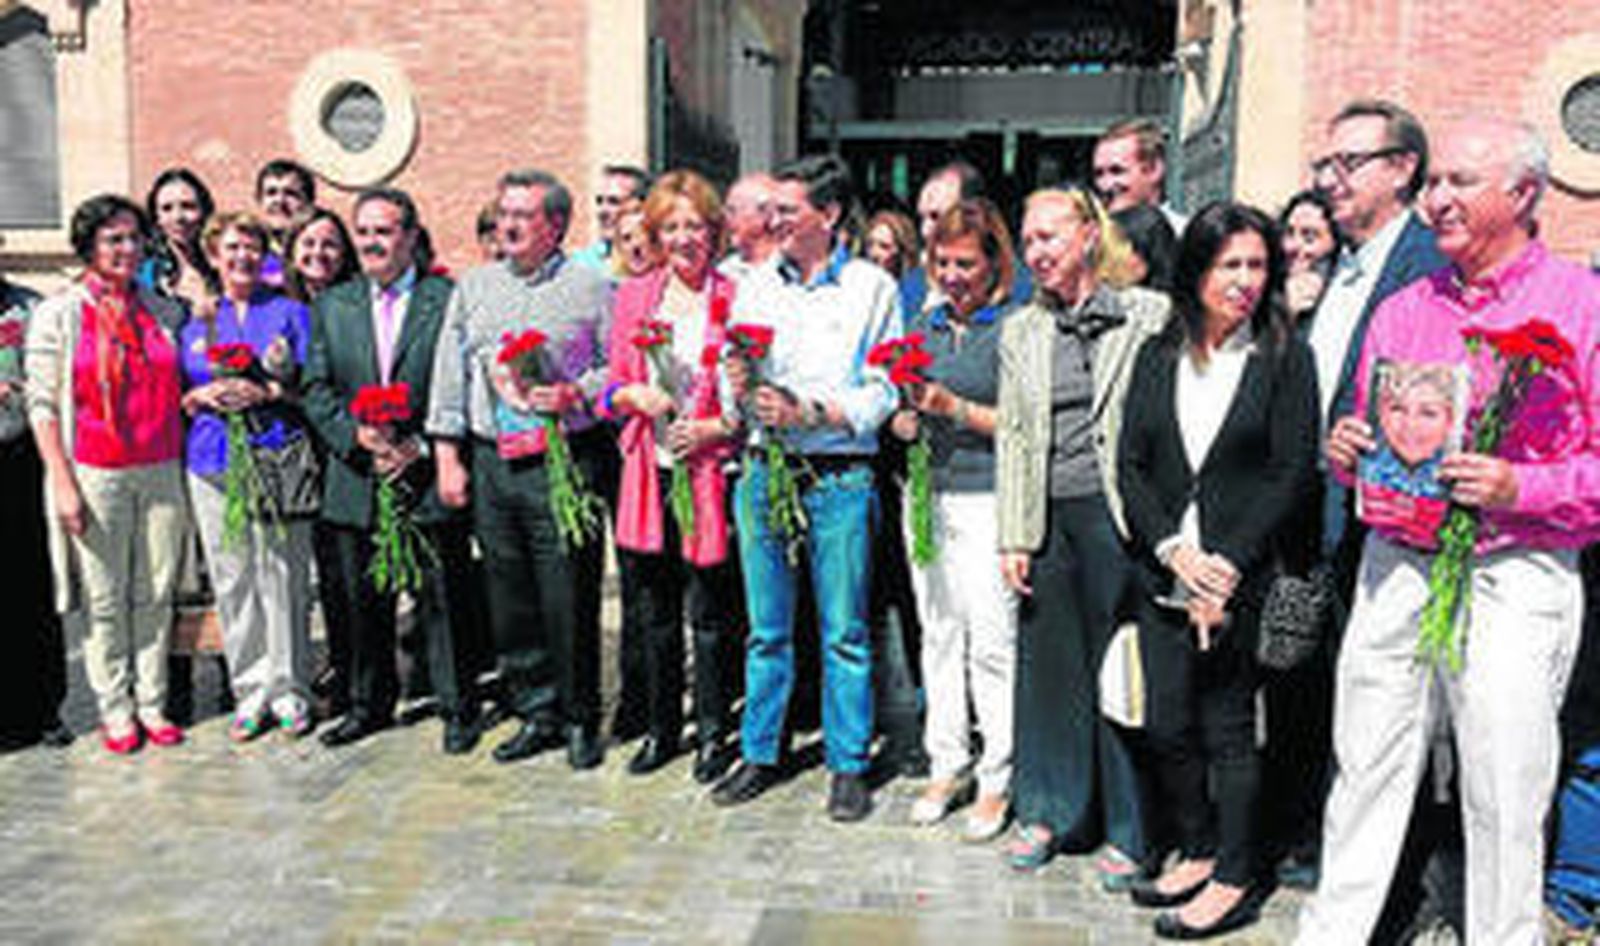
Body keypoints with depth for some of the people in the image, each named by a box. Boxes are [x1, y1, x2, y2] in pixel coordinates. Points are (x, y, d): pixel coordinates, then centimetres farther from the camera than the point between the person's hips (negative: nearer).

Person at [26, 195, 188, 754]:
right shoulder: (57, 314, -1)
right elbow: (42, 404, -4)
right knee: (105, 599, 4)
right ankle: (115, 709, 17)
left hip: (161, 472, 3)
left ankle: (151, 703, 19)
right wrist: (63, 482, -9)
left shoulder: (163, 312, 10)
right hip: (95, 474, -3)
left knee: (156, 593, 8)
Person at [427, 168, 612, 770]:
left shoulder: (590, 288, 3)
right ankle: (535, 713, 21)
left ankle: (579, 719, 13)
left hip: (566, 459, -4)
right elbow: (450, 374, 13)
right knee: (508, 597, 8)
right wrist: (447, 454, 8)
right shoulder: (473, 287, 15)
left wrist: (574, 394, -15)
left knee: (568, 599, -2)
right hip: (492, 461, 4)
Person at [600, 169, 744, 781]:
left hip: (709, 473, -3)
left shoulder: (734, 298, -2)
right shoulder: (633, 296, 10)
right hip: (647, 473, 4)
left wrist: (714, 427, -14)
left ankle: (712, 732, 20)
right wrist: (634, 396, -7)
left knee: (710, 613, 4)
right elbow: (611, 389, 13)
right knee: (653, 614, 12)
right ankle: (660, 728, 28)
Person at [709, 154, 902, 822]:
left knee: (844, 632, 3)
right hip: (763, 469, 4)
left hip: (839, 478, -3)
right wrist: (740, 387, -8)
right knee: (766, 629, 11)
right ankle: (760, 754, 25)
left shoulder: (872, 288, 1)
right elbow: (732, 377, 15)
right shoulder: (757, 286, 13)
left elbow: (881, 393, -4)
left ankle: (848, 766, 17)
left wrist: (807, 412, -15)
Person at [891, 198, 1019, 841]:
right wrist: (907, 419, -4)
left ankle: (998, 778, 9)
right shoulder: (923, 326, 14)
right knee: (938, 634, 11)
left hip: (987, 500, -6)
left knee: (992, 640, -4)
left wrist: (953, 407, -18)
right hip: (927, 496, 6)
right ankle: (947, 765, 23)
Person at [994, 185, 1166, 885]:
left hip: (1116, 512, -4)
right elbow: (1012, 437, 13)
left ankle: (1126, 830, 17)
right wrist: (1012, 537, 7)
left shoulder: (1148, 315, 0)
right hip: (1048, 519, 4)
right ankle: (1046, 812, 26)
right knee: (1046, 664, 10)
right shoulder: (1020, 330, 14)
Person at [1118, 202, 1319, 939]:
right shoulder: (1157, 356, 9)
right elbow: (1130, 464, 5)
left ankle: (1233, 882, 18)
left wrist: (1228, 565, -13)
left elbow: (1293, 475, -6)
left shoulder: (1285, 358, -1)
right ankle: (1196, 853, 29)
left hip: (1243, 576, -4)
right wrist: (1171, 549, -8)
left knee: (1228, 729, 3)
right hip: (1164, 574, 4)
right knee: (1167, 727, 9)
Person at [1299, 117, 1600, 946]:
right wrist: (1344, 448, 1)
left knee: (1504, 799, 5)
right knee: (1365, 772, 10)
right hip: (1395, 571, 4)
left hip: (1513, 579, -4)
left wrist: (1520, 487, -19)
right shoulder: (1402, 310, 13)